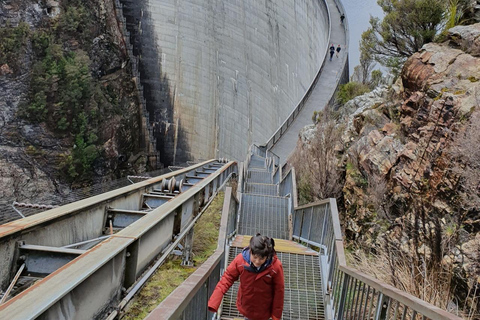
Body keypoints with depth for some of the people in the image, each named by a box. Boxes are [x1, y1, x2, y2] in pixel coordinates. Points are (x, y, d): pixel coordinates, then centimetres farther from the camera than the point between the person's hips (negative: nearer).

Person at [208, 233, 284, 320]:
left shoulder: (276, 267, -28)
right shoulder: (240, 260, -25)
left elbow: (279, 292, -16)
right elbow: (227, 278, -17)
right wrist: (213, 303, -25)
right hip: (246, 307, 2)